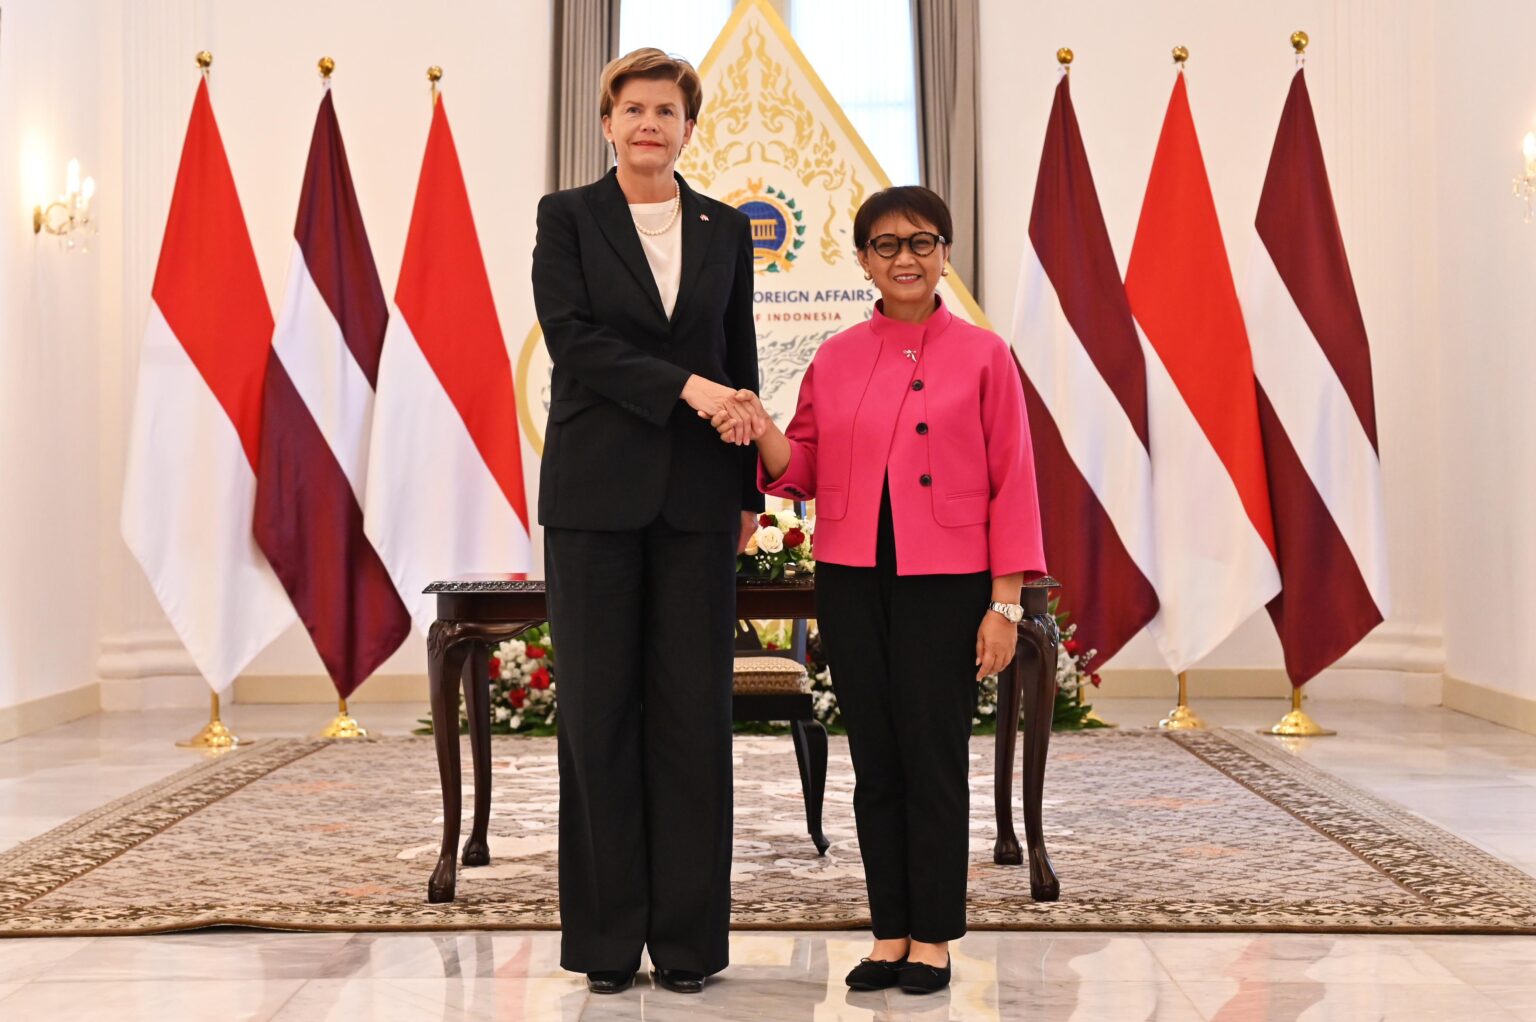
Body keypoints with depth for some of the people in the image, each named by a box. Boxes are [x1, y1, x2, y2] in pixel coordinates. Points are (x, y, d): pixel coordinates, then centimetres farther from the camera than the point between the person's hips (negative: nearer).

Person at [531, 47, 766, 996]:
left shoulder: (726, 229, 12)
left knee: (695, 711, 1)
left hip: (696, 496, 2)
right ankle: (609, 936, 10)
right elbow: (573, 338, -8)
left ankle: (688, 934, 10)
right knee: (600, 709, 1)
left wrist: (748, 491, 10)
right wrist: (685, 387, -18)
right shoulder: (567, 216, 4)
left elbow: (740, 364, 14)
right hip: (597, 492, -2)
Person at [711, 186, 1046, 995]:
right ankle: (889, 933, 19)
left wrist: (1005, 602, -8)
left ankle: (933, 939, 13)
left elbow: (1011, 485, -3)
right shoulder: (835, 359, 8)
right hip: (852, 584, 3)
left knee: (934, 760, 1)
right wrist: (763, 433, -11)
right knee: (874, 761, 8)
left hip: (944, 586, -3)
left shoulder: (981, 355, -1)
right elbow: (804, 472, 10)